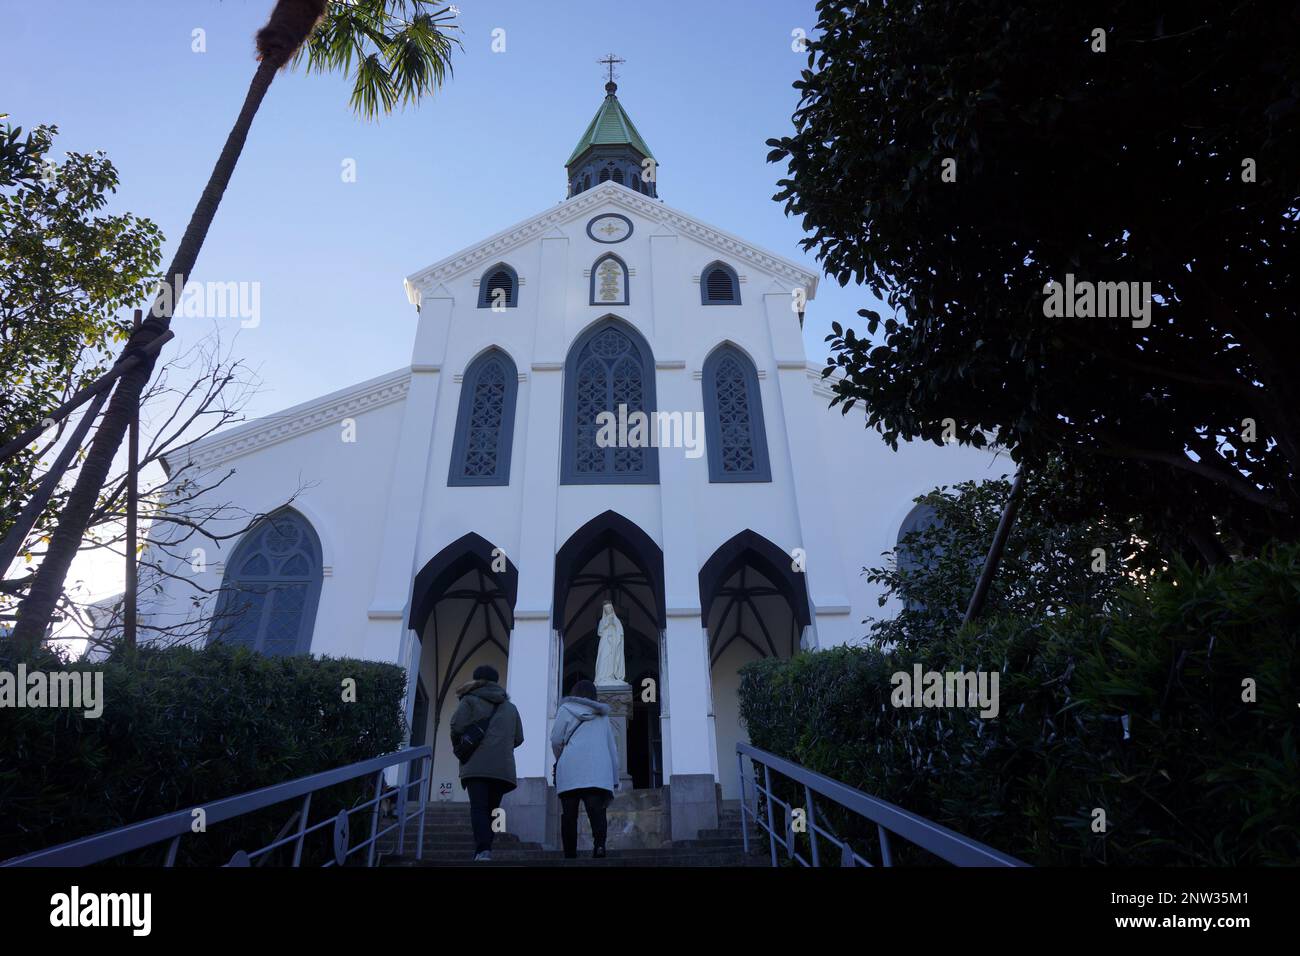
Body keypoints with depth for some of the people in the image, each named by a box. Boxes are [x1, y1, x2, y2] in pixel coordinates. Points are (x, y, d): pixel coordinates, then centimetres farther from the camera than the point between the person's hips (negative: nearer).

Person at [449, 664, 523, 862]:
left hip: (477, 765, -3)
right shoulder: (510, 707, 22)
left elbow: (457, 727, -5)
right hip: (503, 767, 4)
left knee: (478, 808, -9)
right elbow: (518, 738, 17)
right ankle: (483, 851, 8)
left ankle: (483, 850, -27)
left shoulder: (470, 700, 9)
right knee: (491, 810, 11)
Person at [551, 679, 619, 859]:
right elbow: (612, 748, 21)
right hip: (598, 771, 2)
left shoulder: (566, 709, 13)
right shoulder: (602, 716, 24)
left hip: (570, 770, -1)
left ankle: (570, 855, -5)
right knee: (597, 810, -8)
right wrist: (614, 779, 23)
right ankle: (599, 844, -31)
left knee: (569, 815, 3)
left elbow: (556, 740, 5)